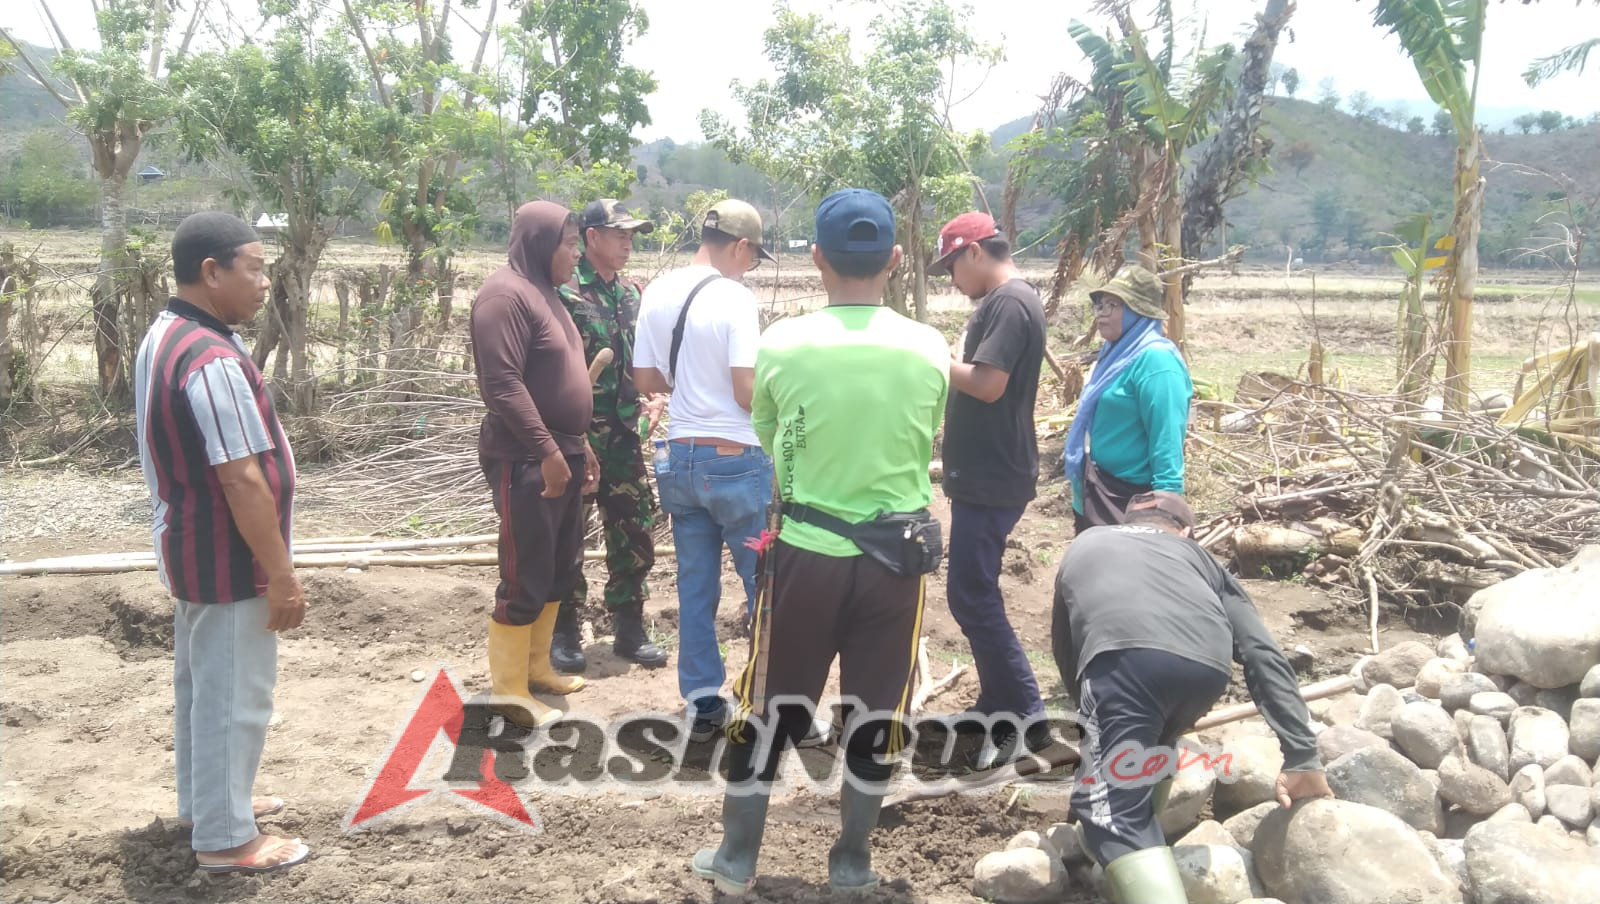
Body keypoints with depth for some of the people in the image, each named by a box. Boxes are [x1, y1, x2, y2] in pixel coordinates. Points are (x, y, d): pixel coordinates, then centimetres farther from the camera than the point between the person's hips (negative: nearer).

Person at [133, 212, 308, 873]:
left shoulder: (164, 337, 6)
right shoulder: (213, 361, -26)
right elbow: (243, 481, -27)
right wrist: (282, 575, -21)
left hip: (188, 547, 10)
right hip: (227, 560, -10)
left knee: (201, 683, 22)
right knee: (233, 696, 3)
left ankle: (205, 800, 38)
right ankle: (224, 838, 15)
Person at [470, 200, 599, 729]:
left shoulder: (544, 292, 16)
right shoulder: (506, 294, -14)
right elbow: (503, 384, -23)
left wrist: (579, 446, 20)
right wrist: (547, 452, -23)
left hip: (561, 454, 10)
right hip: (526, 461, -10)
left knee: (560, 571, 16)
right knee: (524, 579, -3)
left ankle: (535, 666, 30)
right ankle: (509, 692, 8)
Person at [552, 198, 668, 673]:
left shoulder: (631, 293, 11)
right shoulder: (563, 291, -10)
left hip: (624, 435, 6)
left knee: (634, 532, 10)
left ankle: (629, 628, 22)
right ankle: (564, 631, 16)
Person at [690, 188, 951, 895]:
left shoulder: (781, 344, -9)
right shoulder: (930, 348, -6)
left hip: (805, 552, -1)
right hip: (896, 555, 1)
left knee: (771, 704, 14)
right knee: (876, 709, 14)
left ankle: (736, 857, 27)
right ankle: (853, 861, 28)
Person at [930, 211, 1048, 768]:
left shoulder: (1008, 301, -17)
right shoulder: (1005, 301, 15)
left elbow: (988, 384, -25)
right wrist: (948, 364, 6)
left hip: (992, 478, -11)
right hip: (987, 473, 11)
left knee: (971, 595, -8)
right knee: (977, 591, 16)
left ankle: (1026, 715, -1)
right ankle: (999, 704, 24)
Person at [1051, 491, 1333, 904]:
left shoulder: (1085, 546, 41)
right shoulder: (1197, 555, 37)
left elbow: (1064, 650, 46)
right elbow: (1263, 653, 24)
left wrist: (1093, 718, 61)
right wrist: (1301, 758, 20)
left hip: (1125, 655, -3)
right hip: (1207, 665, 3)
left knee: (1111, 809, -7)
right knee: (1151, 746, 34)